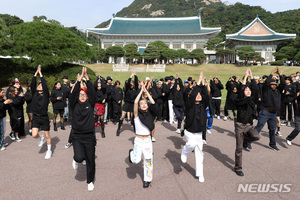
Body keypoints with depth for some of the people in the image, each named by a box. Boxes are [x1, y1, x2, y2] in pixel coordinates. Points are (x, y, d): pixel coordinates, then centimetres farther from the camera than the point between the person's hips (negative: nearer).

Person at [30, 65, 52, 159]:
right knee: (34, 135, -7)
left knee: (47, 136, 6)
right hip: (36, 117, 3)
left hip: (44, 117, -2)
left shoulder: (45, 94, -4)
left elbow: (45, 85, -17)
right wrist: (36, 73, -10)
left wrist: (40, 73, -12)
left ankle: (49, 151, 24)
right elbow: (32, 84, -7)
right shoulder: (34, 93, 4)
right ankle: (41, 137, 29)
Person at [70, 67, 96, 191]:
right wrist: (79, 79, -18)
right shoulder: (74, 105, 2)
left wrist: (87, 78, -15)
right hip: (77, 136, -1)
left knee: (90, 160, 8)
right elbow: (73, 93, -13)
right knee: (80, 157, -21)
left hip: (89, 136, 1)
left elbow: (93, 92, -10)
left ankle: (90, 181, 30)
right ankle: (76, 159, 19)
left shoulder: (90, 104, 3)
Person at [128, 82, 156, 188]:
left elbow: (153, 103, -10)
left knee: (148, 160, 5)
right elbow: (135, 102, -17)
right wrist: (141, 90, -12)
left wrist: (146, 91, -9)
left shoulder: (149, 114, 2)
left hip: (148, 140, 2)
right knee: (136, 160, -11)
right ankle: (132, 152, 24)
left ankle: (147, 179, 24)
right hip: (138, 140, -2)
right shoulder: (137, 115, -4)